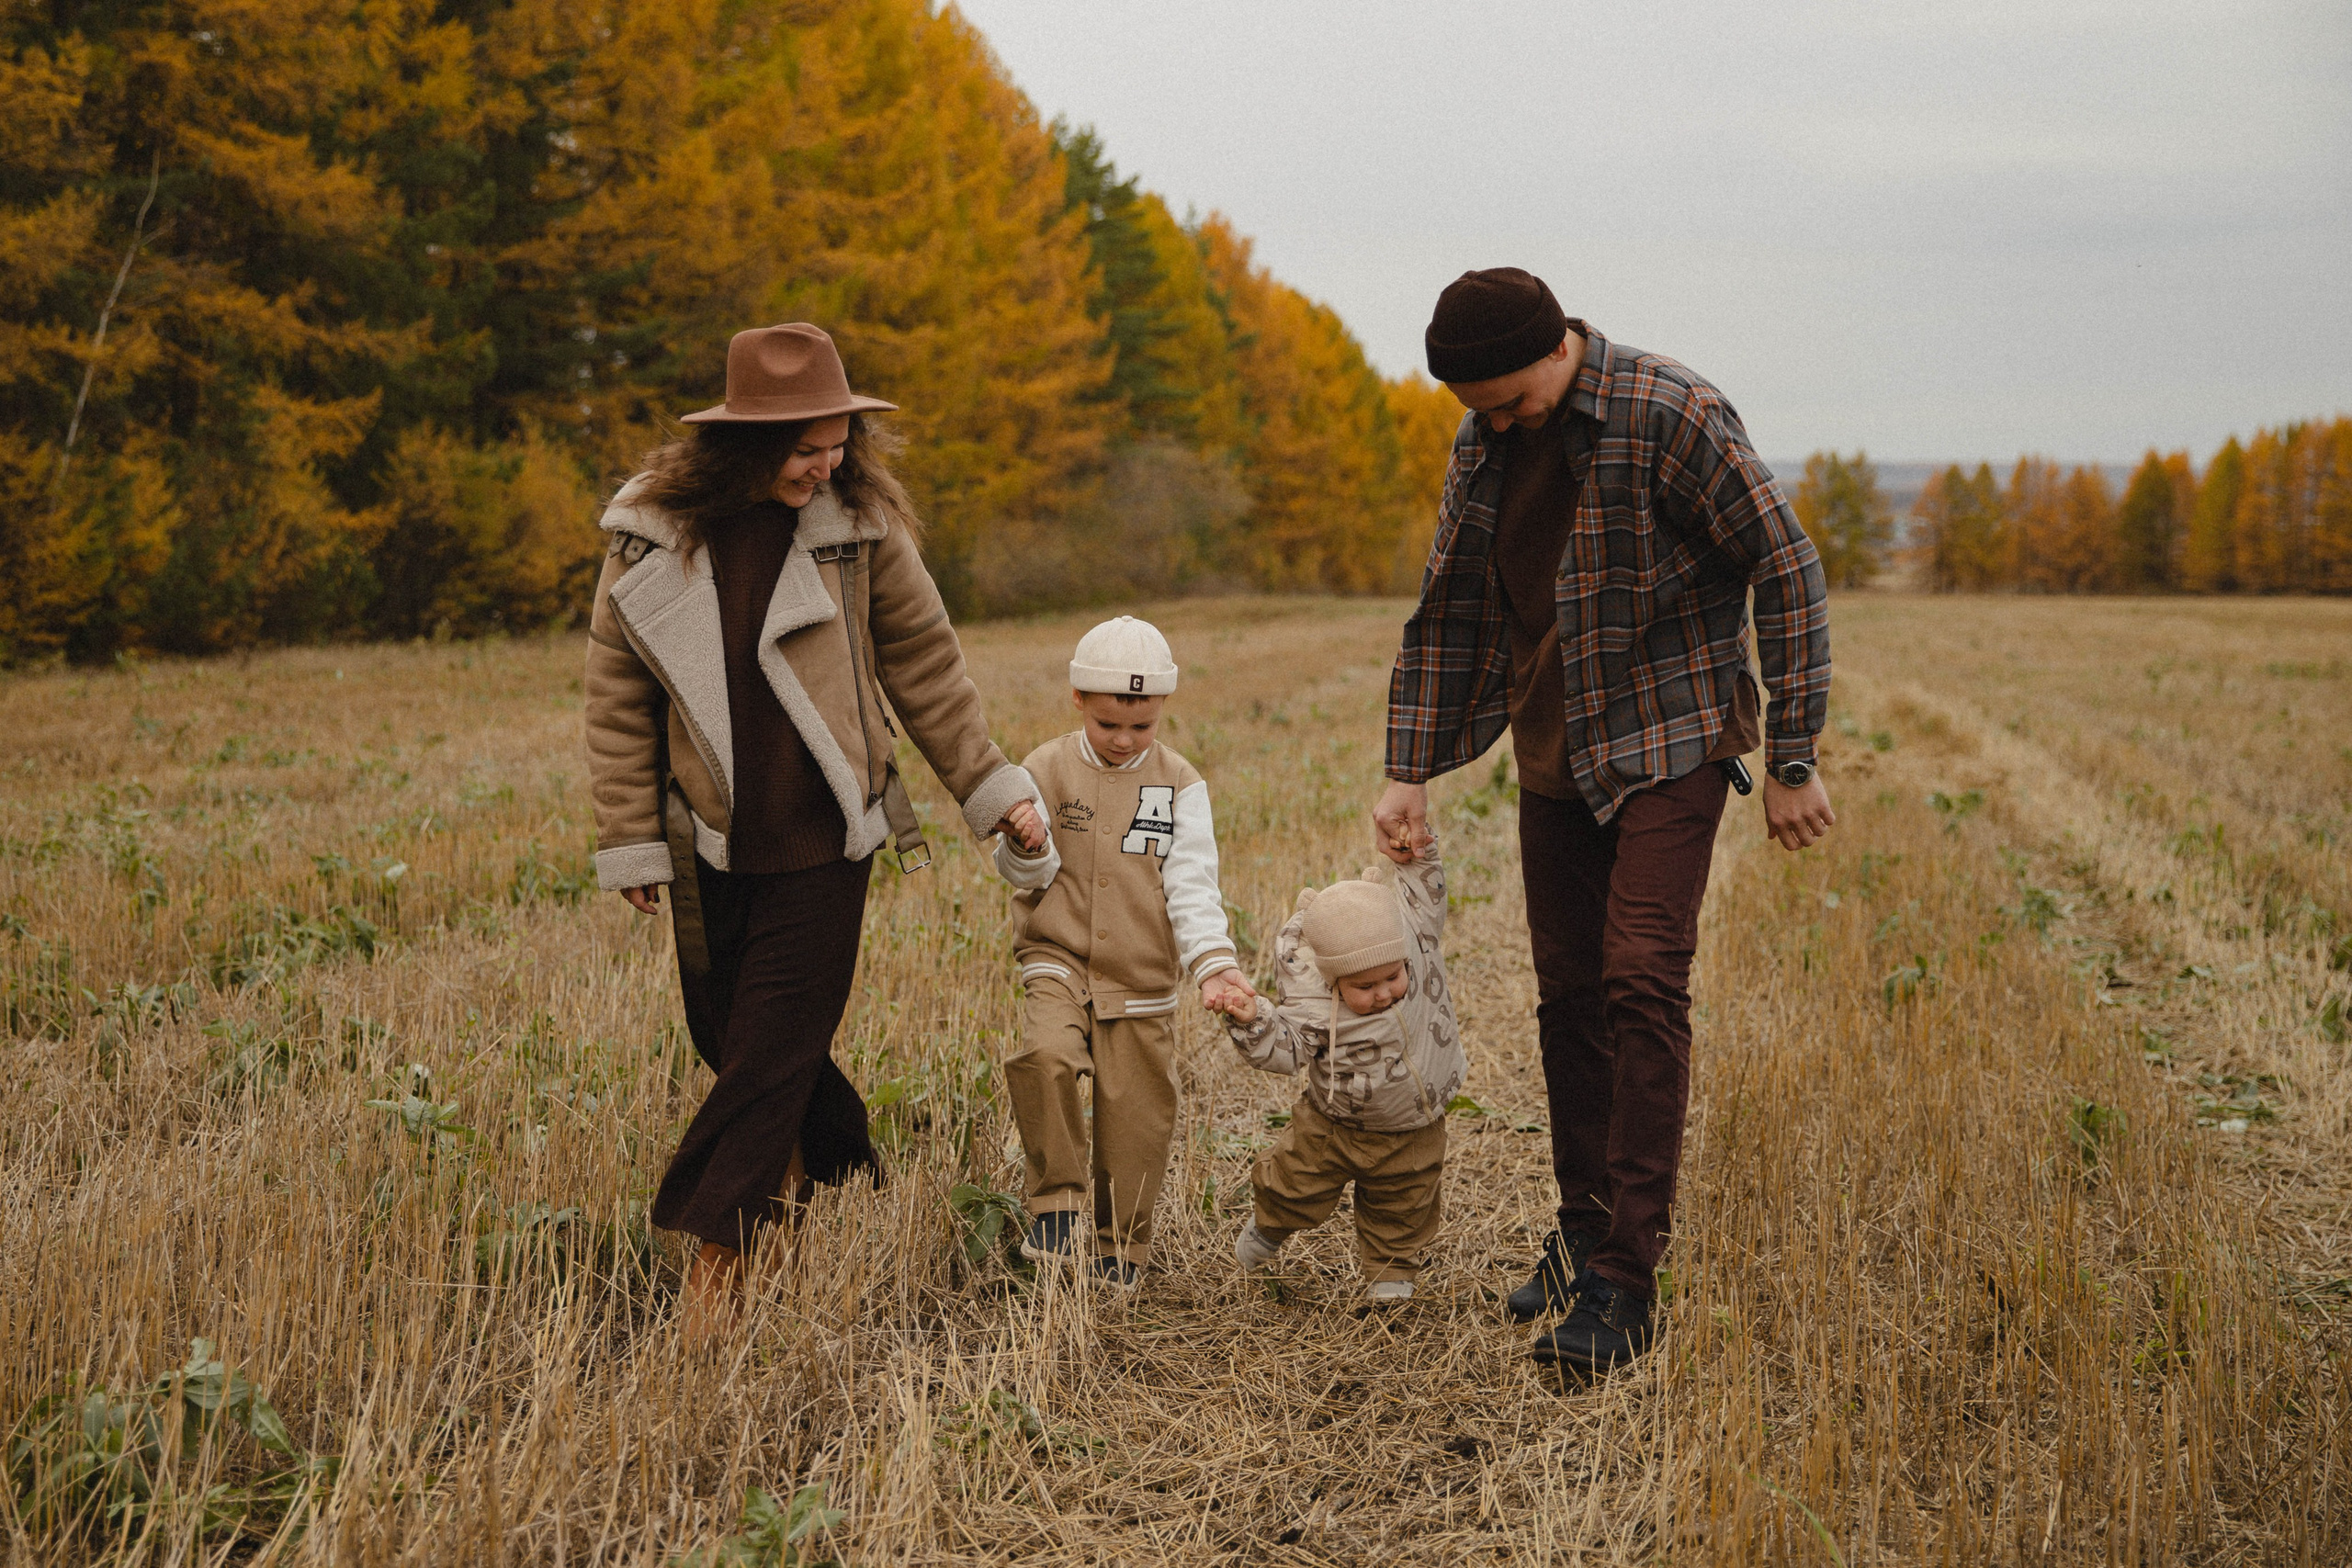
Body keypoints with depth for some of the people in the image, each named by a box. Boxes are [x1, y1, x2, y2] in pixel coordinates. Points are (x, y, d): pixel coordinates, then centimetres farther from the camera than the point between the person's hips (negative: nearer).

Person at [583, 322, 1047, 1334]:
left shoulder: (860, 526, -6)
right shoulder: (651, 536, -5)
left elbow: (926, 666, 5)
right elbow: (617, 700, 2)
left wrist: (989, 788, 9)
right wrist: (631, 843, 1)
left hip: (824, 843, -2)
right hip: (710, 844, 2)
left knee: (773, 1052, -3)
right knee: (728, 1040, 12)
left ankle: (716, 1259, 8)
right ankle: (843, 1173, 36)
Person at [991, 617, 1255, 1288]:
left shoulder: (1179, 784, 0)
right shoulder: (1047, 768, 0)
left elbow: (1192, 884, -5)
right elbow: (1030, 874, 1)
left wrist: (1215, 963, -19)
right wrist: (1023, 842, -23)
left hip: (1143, 978, 1)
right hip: (1057, 960, -1)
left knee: (1137, 1112, 2)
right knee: (1045, 1056, -28)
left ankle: (1122, 1247, 23)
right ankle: (1056, 1202, -10)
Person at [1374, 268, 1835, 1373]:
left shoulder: (1671, 414, -16)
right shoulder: (1482, 442, 4)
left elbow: (1788, 575, -12)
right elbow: (1447, 609, 13)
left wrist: (1792, 761, -12)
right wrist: (1408, 773, 9)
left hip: (1667, 740, -6)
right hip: (1552, 749, 6)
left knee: (1642, 982, -15)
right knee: (1568, 993, 9)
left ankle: (1625, 1280, -11)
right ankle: (1584, 1230, 24)